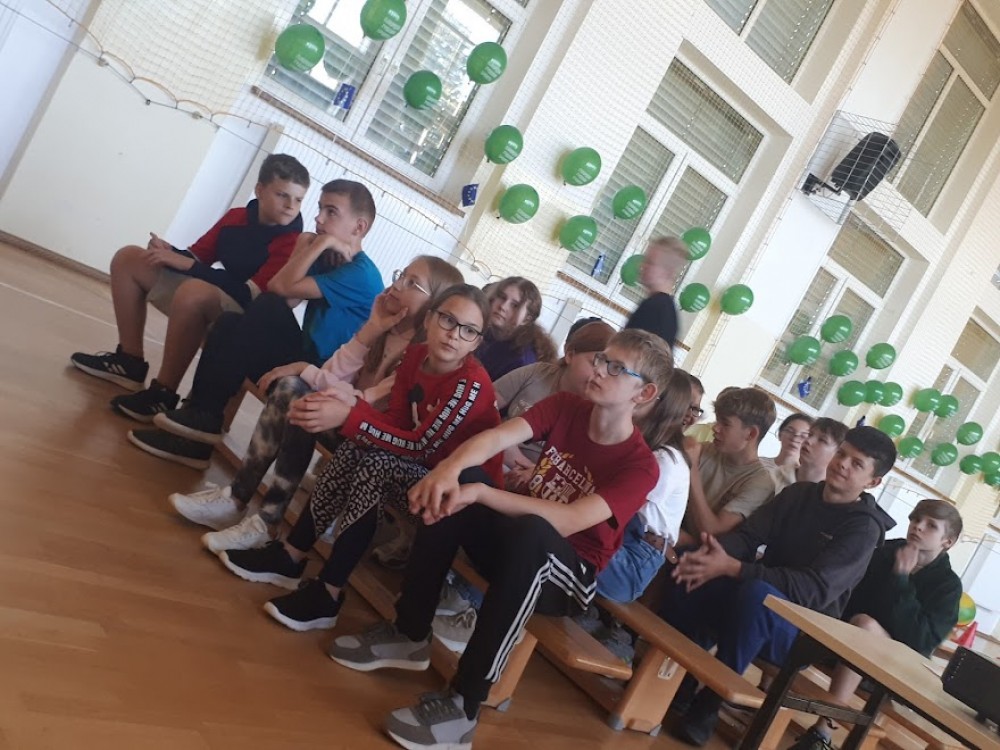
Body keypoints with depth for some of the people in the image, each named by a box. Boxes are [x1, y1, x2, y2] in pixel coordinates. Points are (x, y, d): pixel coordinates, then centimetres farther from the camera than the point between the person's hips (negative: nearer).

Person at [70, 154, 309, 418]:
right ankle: (130, 362, 5)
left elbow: (251, 294, -26)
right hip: (204, 296, 9)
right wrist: (170, 253, -12)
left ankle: (163, 394, -27)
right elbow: (199, 255, 13)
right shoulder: (236, 217, 4)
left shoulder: (292, 244, -18)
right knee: (128, 259, 10)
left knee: (194, 292, -41)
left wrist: (187, 265, -23)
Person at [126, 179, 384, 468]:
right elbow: (281, 287, 1)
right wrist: (306, 247, -3)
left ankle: (203, 416, -13)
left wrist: (321, 243, -15)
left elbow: (282, 287, -21)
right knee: (229, 324, 0)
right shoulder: (330, 259, 13)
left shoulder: (360, 274, -15)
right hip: (306, 361, 9)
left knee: (269, 309, -22)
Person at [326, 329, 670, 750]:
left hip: (569, 578, -5)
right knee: (453, 488, -19)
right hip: (520, 546, 5)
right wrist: (450, 467, -39)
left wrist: (480, 493, -37)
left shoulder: (640, 466, -18)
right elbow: (498, 437, -18)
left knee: (530, 533, -38)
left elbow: (566, 523, -30)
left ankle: (463, 706, -32)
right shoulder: (566, 406, -3)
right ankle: (409, 636, -10)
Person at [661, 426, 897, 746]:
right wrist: (711, 552, -27)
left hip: (801, 633, -5)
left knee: (756, 593, -37)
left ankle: (708, 704, -23)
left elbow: (814, 589, -23)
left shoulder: (864, 527, -11)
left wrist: (731, 568, -32)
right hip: (758, 598, 5)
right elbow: (748, 535, -2)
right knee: (690, 574, -22)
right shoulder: (798, 494, 7)